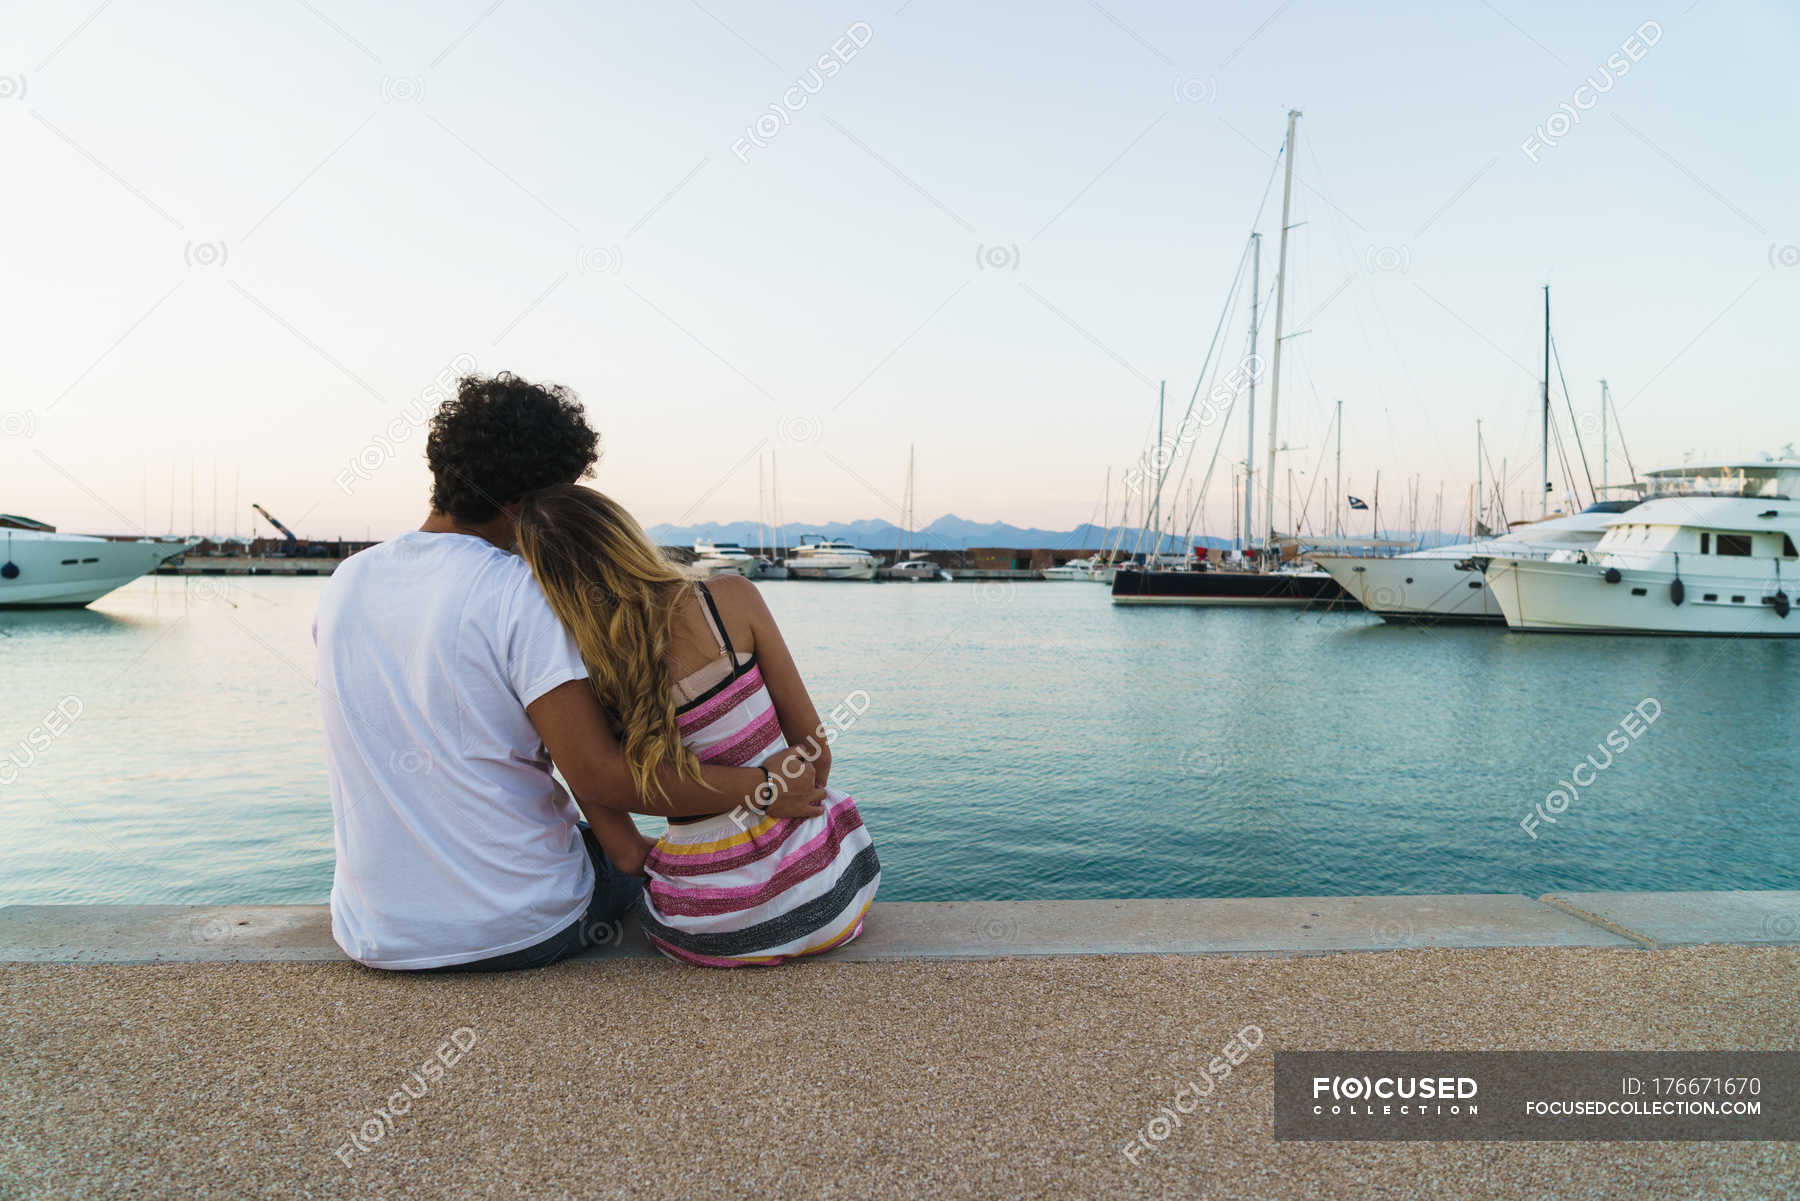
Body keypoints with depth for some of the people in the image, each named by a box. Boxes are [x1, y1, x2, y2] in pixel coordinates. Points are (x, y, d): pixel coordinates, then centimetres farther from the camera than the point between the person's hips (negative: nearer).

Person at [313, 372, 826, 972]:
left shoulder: (344, 581, 0)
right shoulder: (521, 592, -20)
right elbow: (599, 777, -25)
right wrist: (762, 786, -17)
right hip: (521, 932, -5)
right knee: (629, 854, 28)